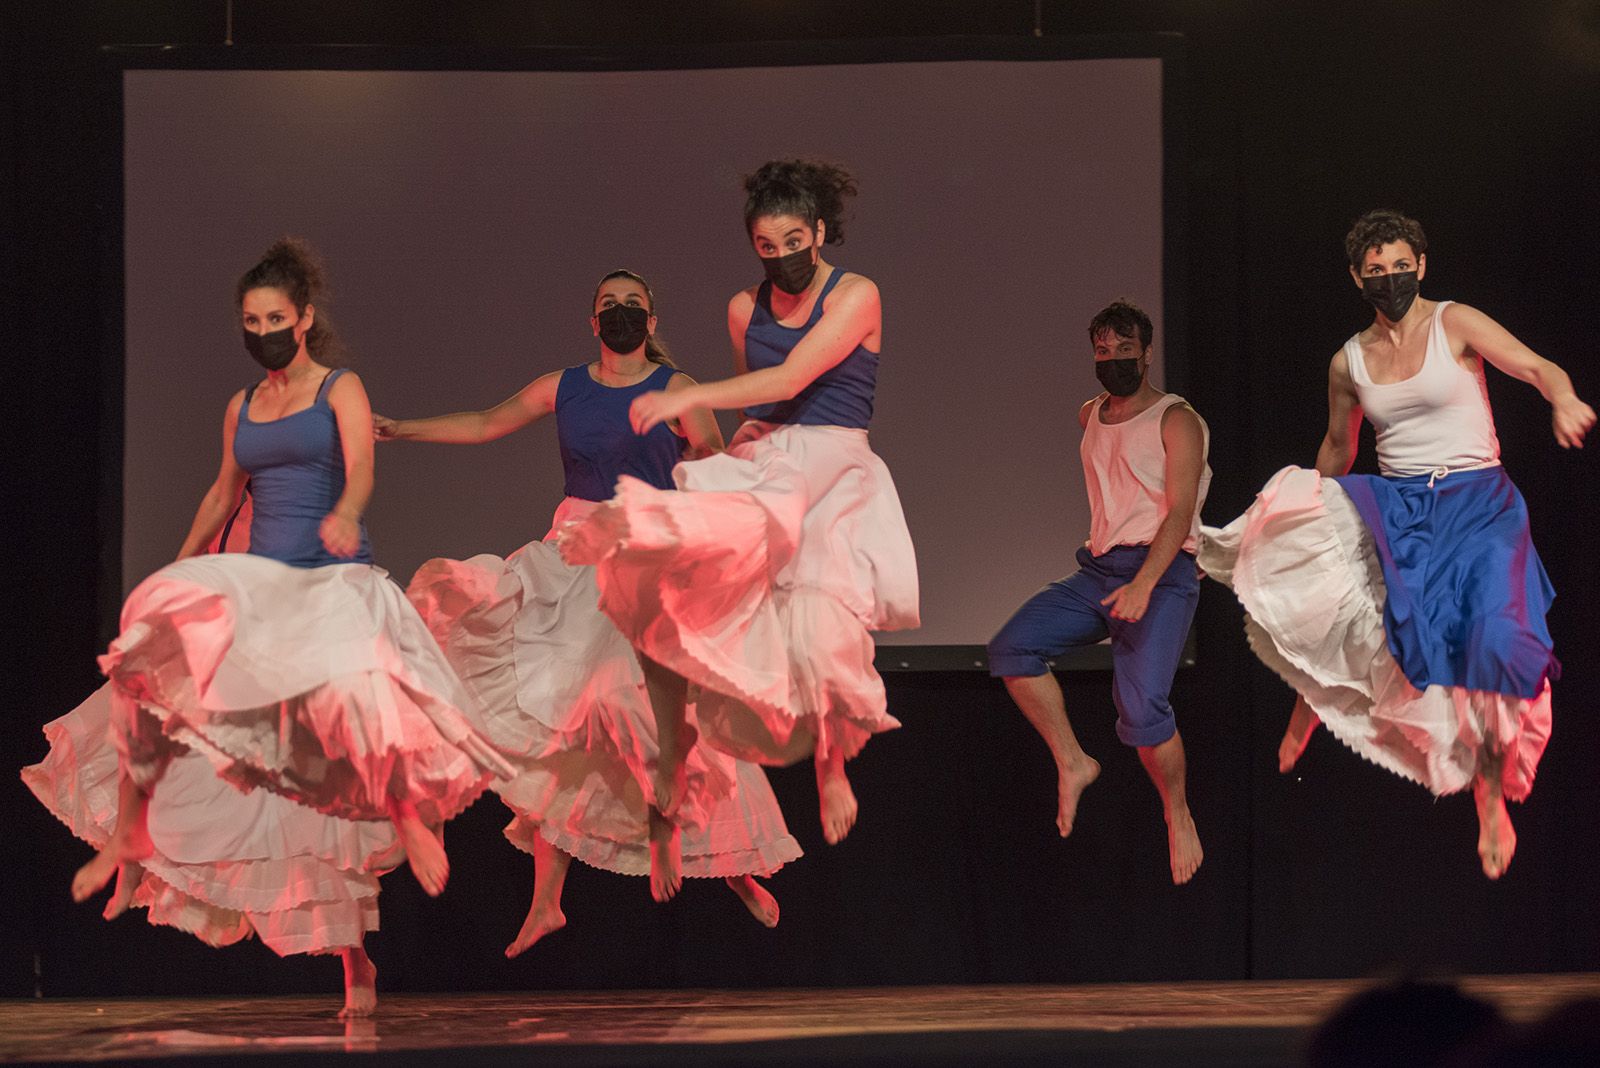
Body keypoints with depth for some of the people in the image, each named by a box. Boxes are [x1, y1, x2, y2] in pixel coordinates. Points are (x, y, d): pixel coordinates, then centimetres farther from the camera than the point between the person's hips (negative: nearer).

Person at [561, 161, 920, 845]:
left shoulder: (856, 296, -5)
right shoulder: (744, 308, 13)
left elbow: (790, 379, -16)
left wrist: (686, 400, -22)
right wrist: (744, 430, 6)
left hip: (832, 468, -4)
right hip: (759, 466, 4)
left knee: (818, 621, -20)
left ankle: (831, 764, -4)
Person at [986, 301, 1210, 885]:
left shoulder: (1176, 421, -4)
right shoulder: (1090, 416, 17)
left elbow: (1179, 512, -13)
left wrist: (1144, 583, -26)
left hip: (1161, 573, -7)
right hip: (1098, 570, 7)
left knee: (1140, 707, -21)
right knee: (1011, 649, -14)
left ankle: (1179, 816, 1)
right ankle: (1072, 764, -3)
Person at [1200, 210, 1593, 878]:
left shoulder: (1455, 324, -3)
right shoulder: (1349, 362, 10)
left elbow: (1539, 368, -15)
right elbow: (1338, 446, 25)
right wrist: (1314, 515, 32)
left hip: (1475, 502, -3)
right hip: (1393, 506, 3)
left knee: (1495, 641, -22)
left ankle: (1490, 795, -4)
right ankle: (1310, 698, -7)